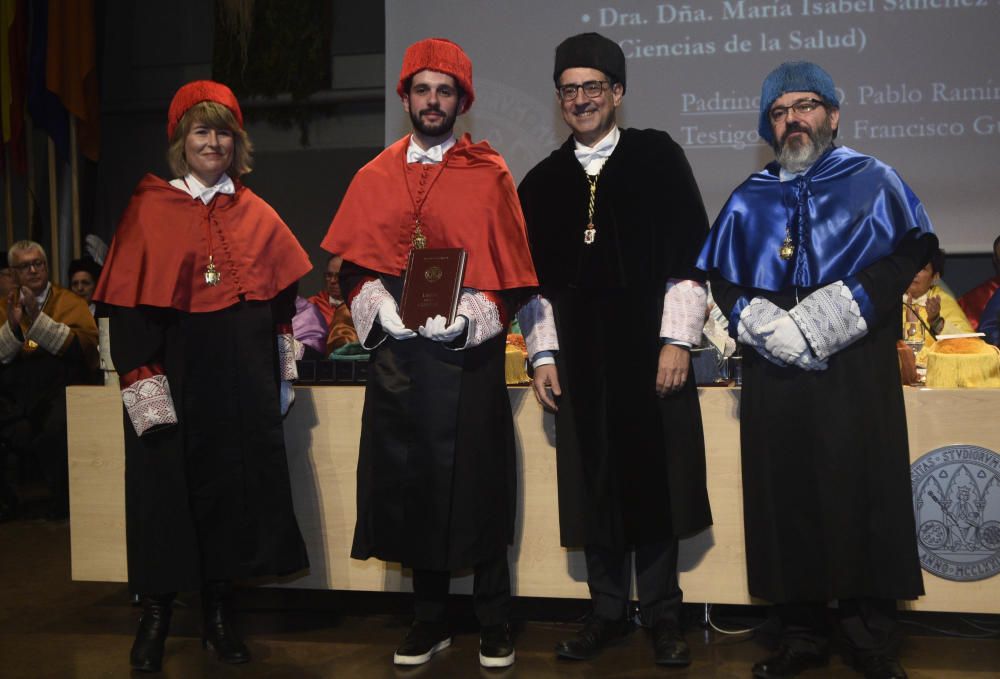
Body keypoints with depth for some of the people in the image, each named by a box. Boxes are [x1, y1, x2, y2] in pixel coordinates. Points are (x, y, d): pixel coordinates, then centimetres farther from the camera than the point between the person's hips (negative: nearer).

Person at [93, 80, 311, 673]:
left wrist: (281, 371, 5)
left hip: (243, 379, 3)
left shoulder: (256, 214, 9)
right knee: (167, 486, 3)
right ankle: (155, 618, 18)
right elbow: (128, 306, -6)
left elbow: (283, 297, 12)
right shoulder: (150, 209, 0)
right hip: (174, 373, -2)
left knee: (234, 485, 6)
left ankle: (220, 615, 19)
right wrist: (142, 384, -16)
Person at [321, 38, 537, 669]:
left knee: (475, 488, 2)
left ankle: (496, 624, 19)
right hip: (397, 353, 3)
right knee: (413, 486, 8)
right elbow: (354, 266, 10)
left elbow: (513, 277, -2)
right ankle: (430, 620, 23)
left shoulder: (489, 175, 1)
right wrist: (380, 310, -7)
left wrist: (464, 318, -15)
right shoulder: (375, 178, 10)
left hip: (466, 354, -3)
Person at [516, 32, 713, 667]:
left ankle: (662, 613, 18)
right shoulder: (543, 181, 11)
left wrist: (678, 339, -8)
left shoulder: (658, 157, 3)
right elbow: (535, 278, 11)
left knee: (656, 479, 4)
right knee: (594, 483, 7)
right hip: (579, 356, 3)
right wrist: (543, 354, 4)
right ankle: (609, 610, 21)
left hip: (652, 347, -2)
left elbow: (690, 253, -2)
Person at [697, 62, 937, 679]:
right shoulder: (749, 200, 17)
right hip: (776, 373, 3)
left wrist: (849, 304, -12)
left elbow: (916, 251, 0)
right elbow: (722, 282, 12)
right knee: (786, 502, 3)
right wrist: (761, 323, -6)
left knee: (863, 496, -2)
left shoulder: (873, 180, 10)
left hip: (858, 370, -2)